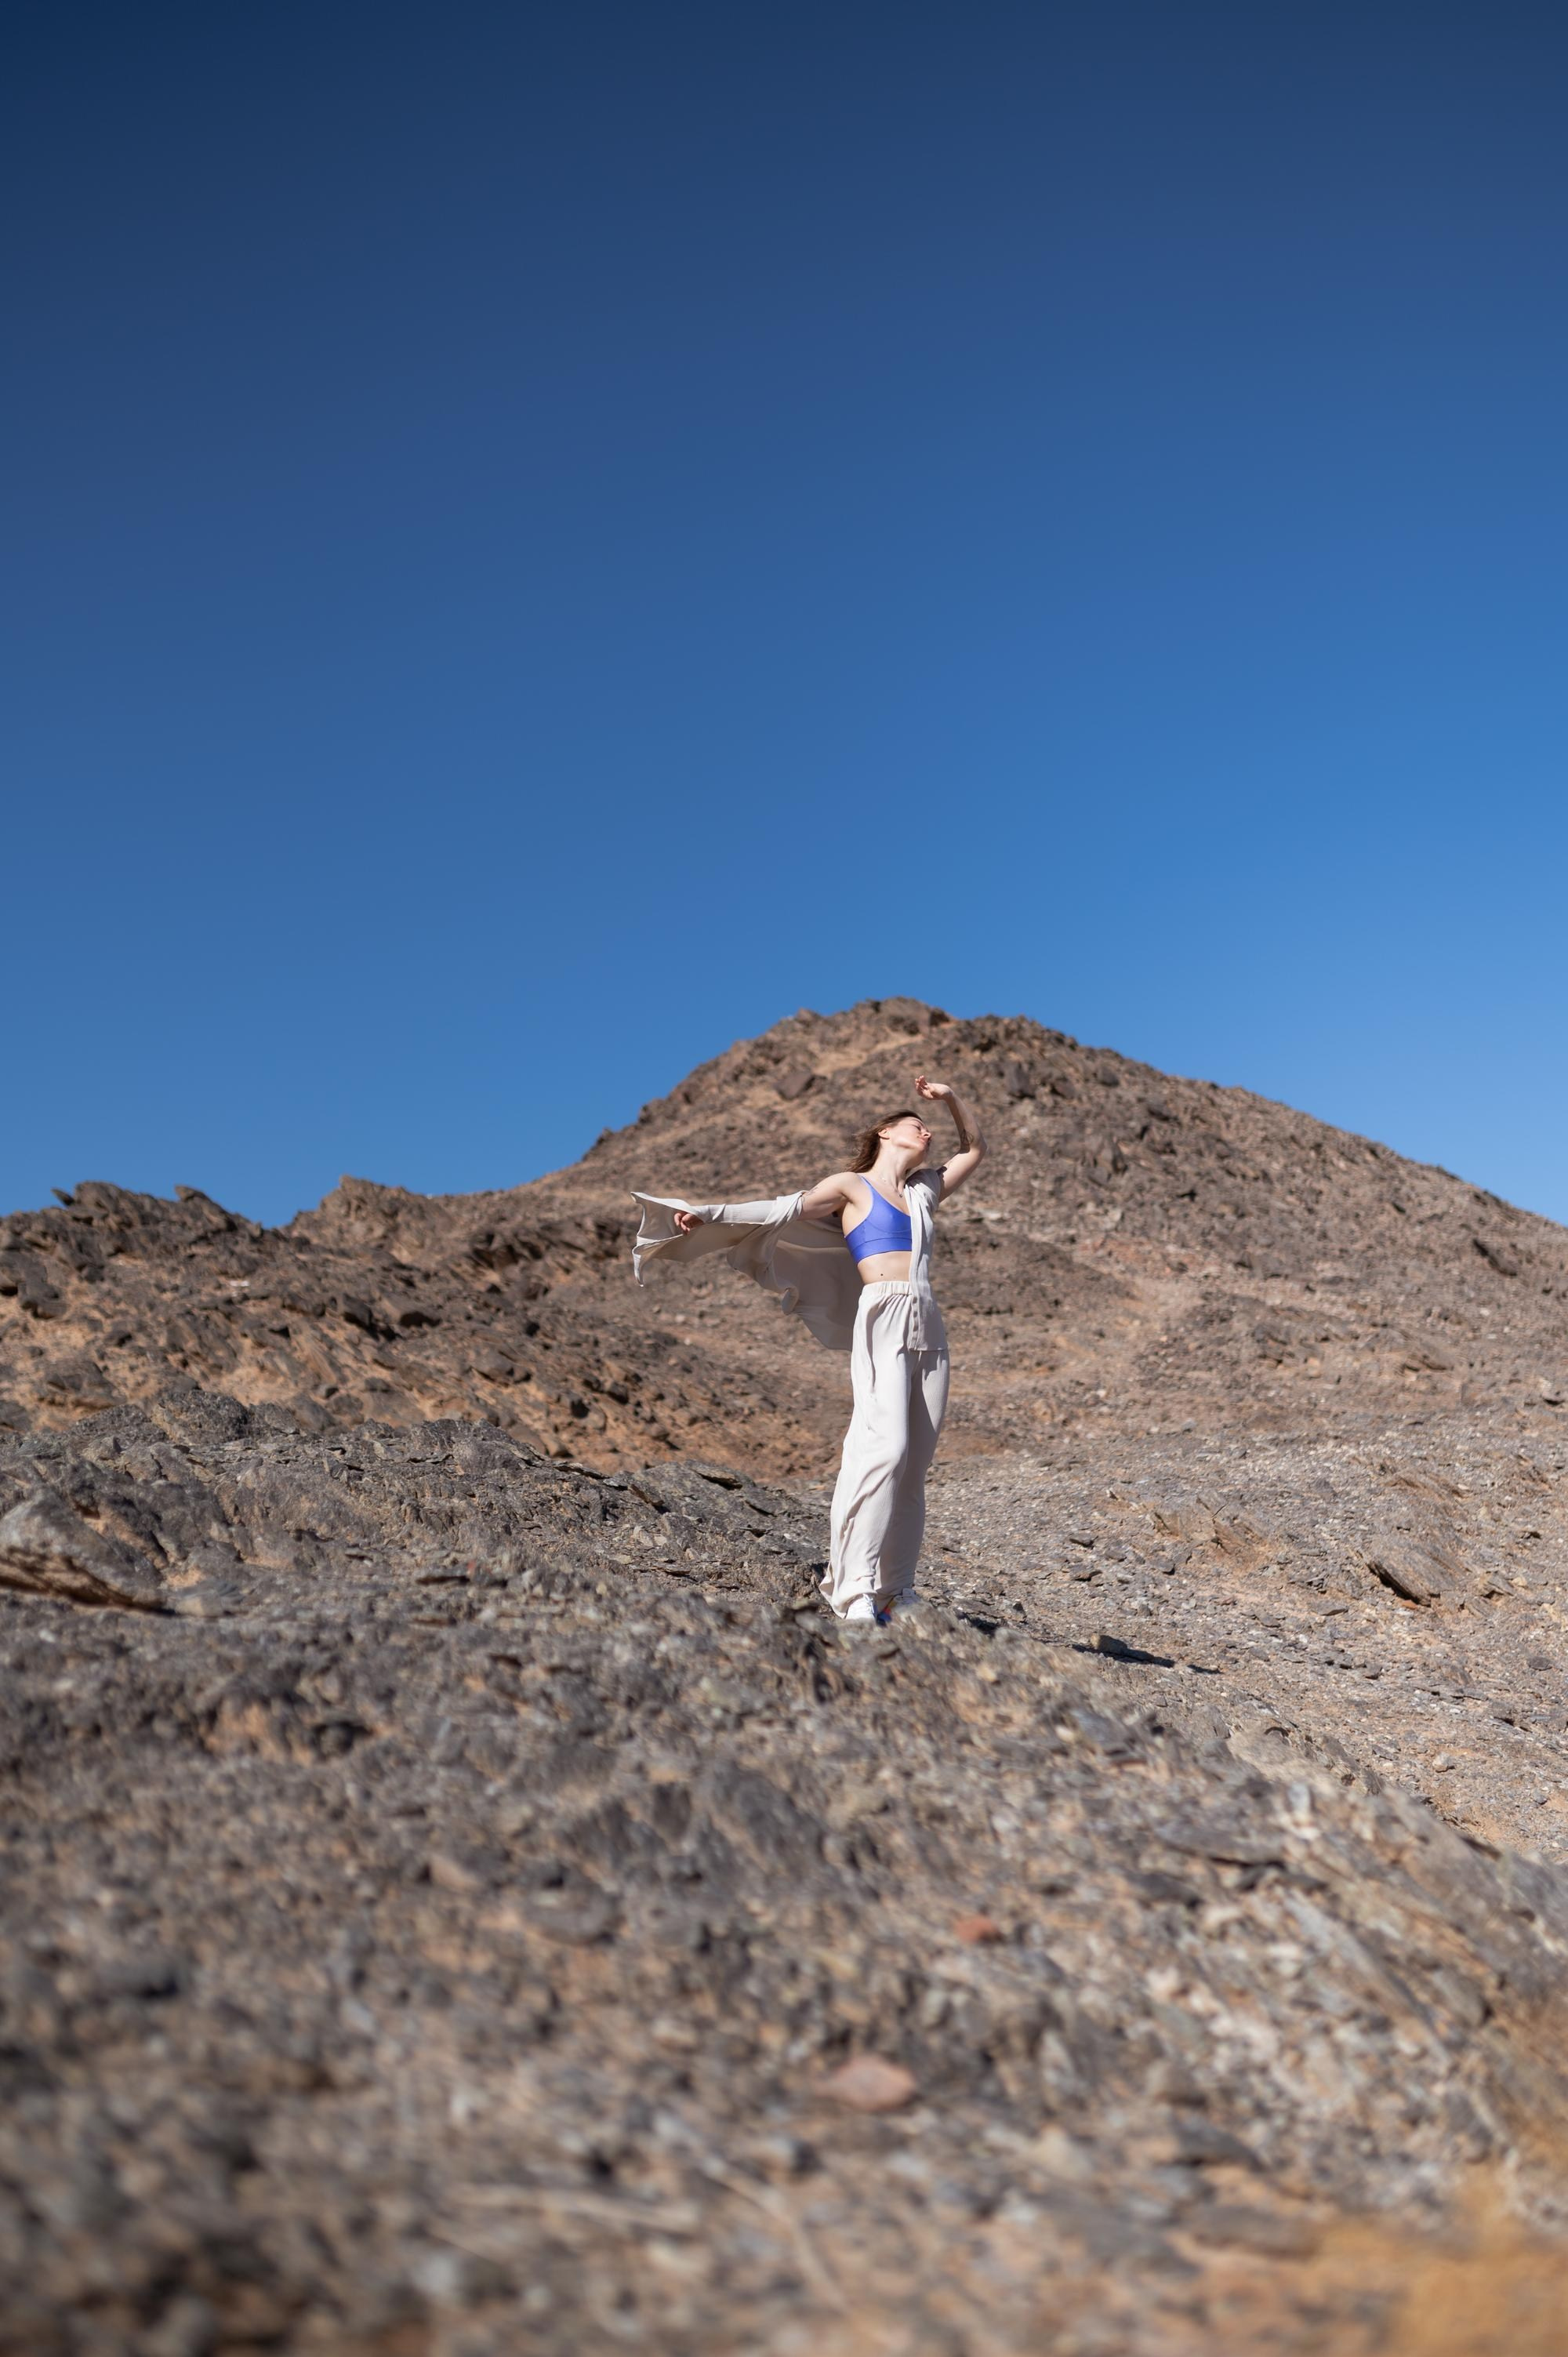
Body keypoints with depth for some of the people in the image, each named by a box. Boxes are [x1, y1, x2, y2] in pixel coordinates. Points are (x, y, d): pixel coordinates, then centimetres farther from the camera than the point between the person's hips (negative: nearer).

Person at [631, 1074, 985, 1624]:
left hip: (928, 1330, 6)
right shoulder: (851, 1185, 10)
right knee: (886, 1446, -20)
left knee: (915, 1460, 1)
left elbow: (974, 1148, 38)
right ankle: (856, 1586, -20)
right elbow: (781, 1211, 4)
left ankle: (895, 1587, 3)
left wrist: (951, 1099, 26)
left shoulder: (923, 1191, 26)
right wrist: (707, 1212, -3)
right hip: (883, 1320, -6)